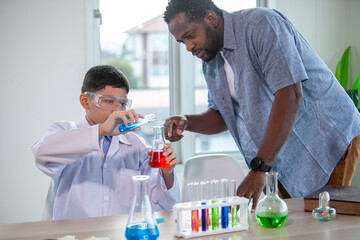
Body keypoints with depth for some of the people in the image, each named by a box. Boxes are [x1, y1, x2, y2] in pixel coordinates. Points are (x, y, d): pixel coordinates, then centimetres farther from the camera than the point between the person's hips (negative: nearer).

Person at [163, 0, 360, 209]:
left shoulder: (261, 25, -21)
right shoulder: (210, 59, 5)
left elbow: (290, 95, -31)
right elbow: (222, 116, 15)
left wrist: (259, 169, -35)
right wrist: (187, 122, -9)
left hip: (329, 139, -7)